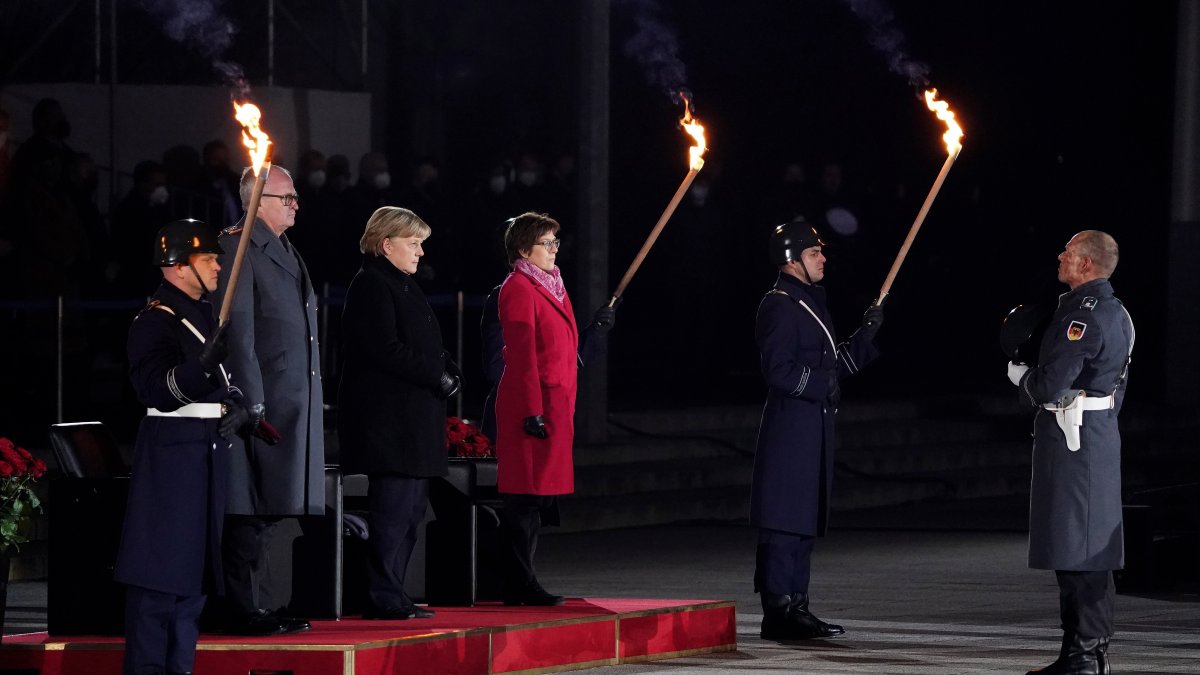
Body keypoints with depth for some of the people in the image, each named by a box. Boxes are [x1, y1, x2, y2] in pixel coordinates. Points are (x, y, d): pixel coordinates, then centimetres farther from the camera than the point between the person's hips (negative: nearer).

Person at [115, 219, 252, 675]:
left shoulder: (208, 316, 15)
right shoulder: (155, 322, -12)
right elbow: (159, 390, -24)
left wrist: (238, 405, 2)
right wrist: (204, 365, -40)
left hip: (210, 449, 9)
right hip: (172, 449, -9)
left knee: (194, 567, 12)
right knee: (162, 564, -10)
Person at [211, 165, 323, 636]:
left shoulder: (285, 252, 20)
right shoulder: (238, 248, -10)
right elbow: (237, 331, -15)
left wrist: (309, 400, 20)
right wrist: (252, 401, -20)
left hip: (295, 401, 10)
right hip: (264, 399, -10)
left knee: (269, 509, 12)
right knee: (251, 509, -8)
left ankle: (253, 606, 17)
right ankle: (243, 611, -6)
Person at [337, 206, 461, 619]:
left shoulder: (403, 286, 21)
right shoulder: (371, 286, -11)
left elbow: (423, 345, 25)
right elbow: (386, 350, -20)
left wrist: (446, 367, 5)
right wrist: (436, 376, -16)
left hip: (413, 421, 11)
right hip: (388, 420, -11)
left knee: (411, 508, 12)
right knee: (393, 509, -11)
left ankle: (392, 594, 16)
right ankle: (384, 598, -9)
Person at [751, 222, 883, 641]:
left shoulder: (811, 302, 19)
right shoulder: (780, 306, -11)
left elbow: (834, 363, 22)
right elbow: (779, 370, -19)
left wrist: (866, 335, 13)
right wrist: (823, 384, -18)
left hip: (815, 426, 10)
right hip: (790, 428, -10)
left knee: (804, 522, 12)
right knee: (784, 520, -9)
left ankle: (795, 607, 16)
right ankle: (778, 610, -9)